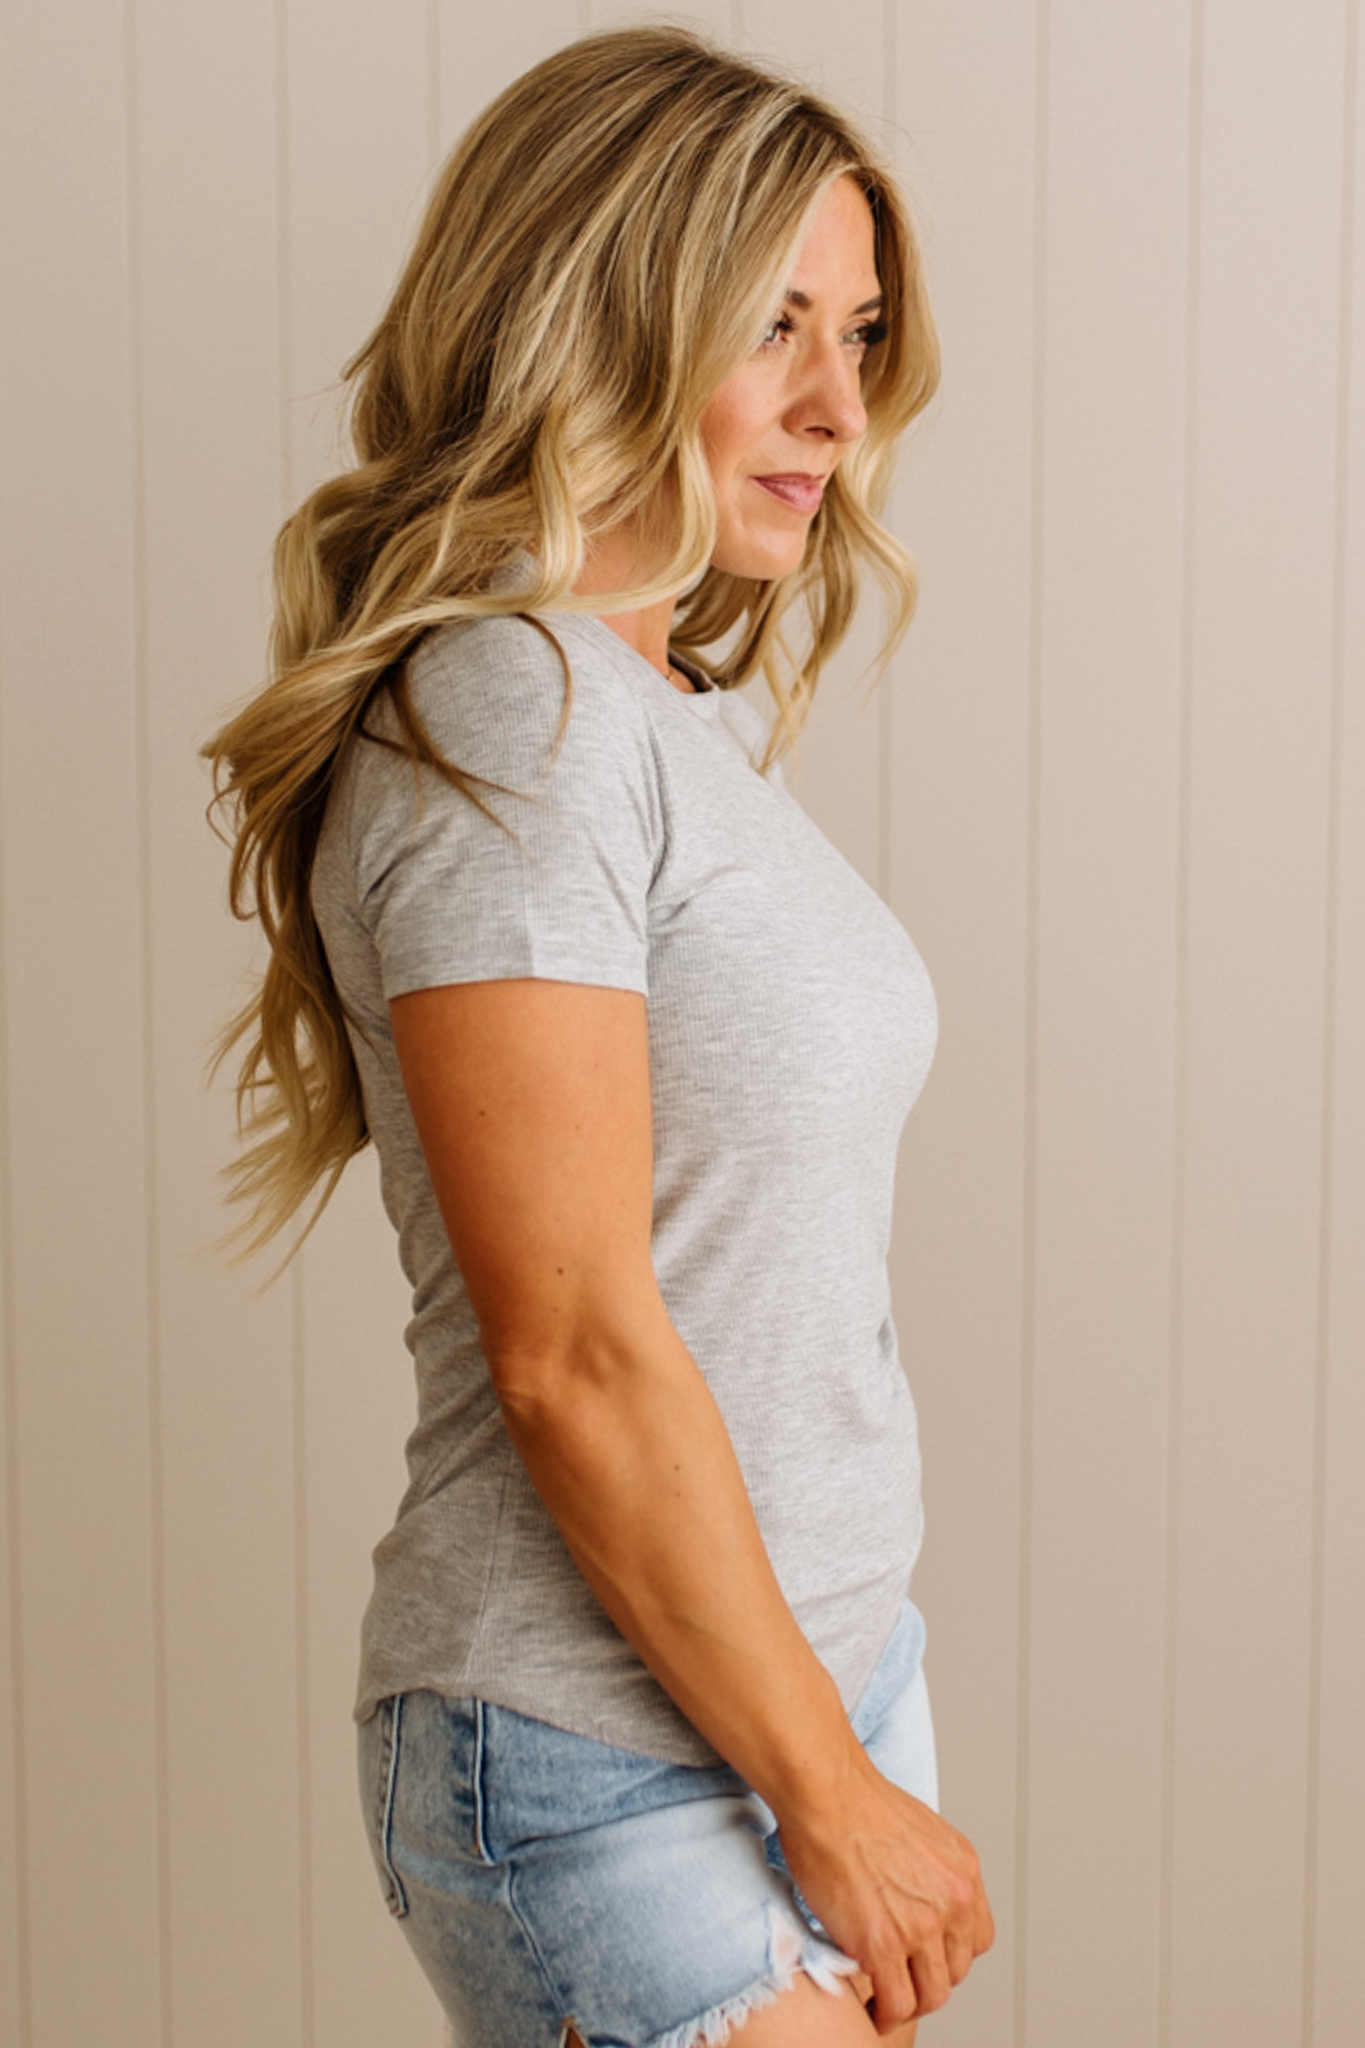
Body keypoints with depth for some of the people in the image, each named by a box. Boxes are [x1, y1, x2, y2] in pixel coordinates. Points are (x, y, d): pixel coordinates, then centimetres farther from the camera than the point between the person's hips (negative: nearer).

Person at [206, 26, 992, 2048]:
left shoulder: (687, 710, 10)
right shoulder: (505, 717, -18)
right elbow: (575, 1352, -20)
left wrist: (859, 1740, 13)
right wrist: (834, 1792, -12)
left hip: (825, 1658, 8)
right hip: (611, 1775, -8)